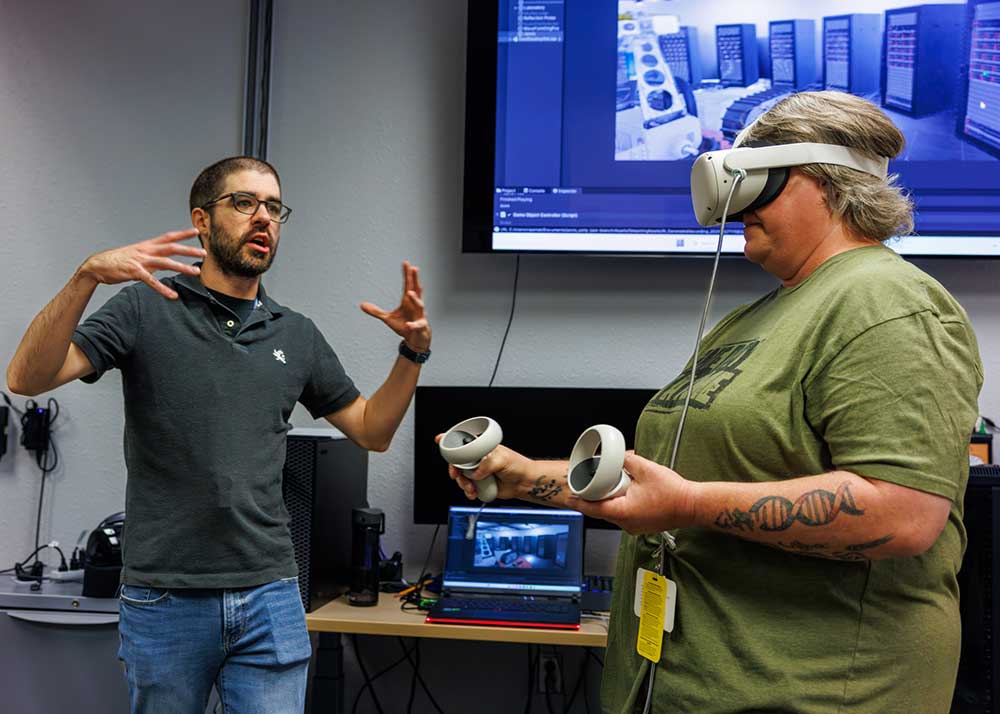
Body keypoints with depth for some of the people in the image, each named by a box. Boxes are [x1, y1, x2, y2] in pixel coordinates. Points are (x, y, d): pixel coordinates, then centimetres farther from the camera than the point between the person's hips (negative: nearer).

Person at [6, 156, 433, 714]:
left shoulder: (297, 335, 9)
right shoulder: (148, 308, -2)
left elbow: (372, 431, 14)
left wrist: (414, 351, -1)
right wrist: (87, 277, -27)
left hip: (271, 597, 3)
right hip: (164, 598, -2)